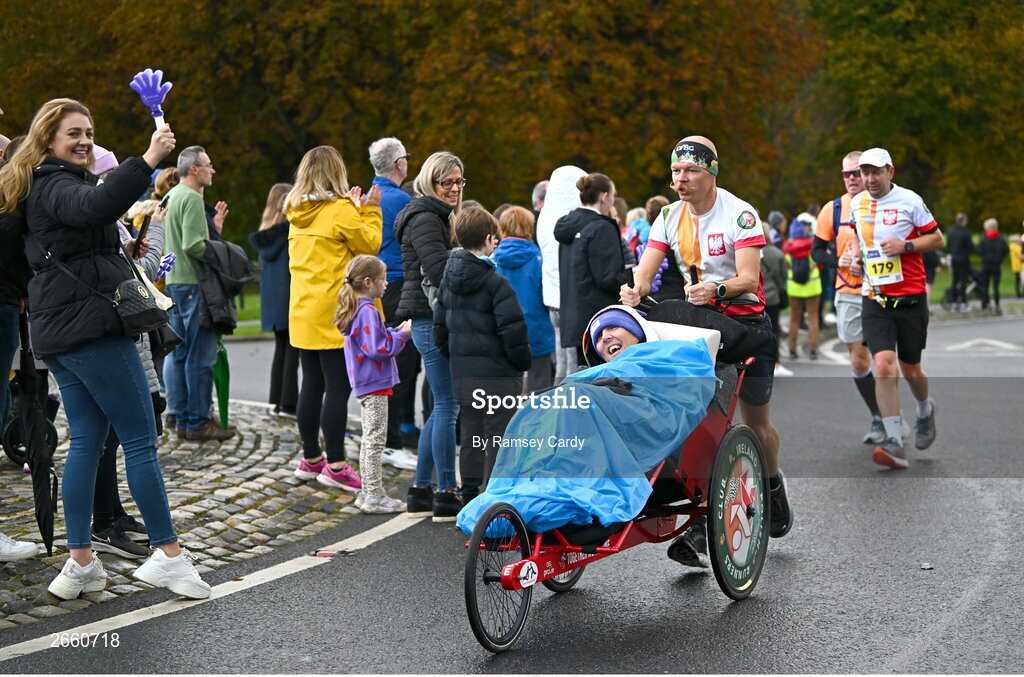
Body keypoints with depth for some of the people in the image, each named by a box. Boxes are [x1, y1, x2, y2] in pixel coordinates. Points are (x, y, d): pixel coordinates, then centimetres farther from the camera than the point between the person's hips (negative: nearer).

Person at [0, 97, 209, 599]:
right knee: (141, 440, -6)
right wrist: (148, 161, -38)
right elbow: (97, 207, -34)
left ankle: (80, 562, 7)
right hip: (91, 327, -10)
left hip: (58, 332, 10)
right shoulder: (55, 186, -11)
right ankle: (168, 555, -4)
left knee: (86, 441, 9)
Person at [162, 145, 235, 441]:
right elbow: (194, 245, -22)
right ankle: (198, 422, -3)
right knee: (201, 355, -5)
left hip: (173, 282, 10)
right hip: (192, 283, -10)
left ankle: (182, 419, 16)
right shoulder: (191, 198, -14)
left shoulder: (173, 195, 16)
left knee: (178, 353, 11)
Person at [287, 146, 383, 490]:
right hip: (333, 314, -7)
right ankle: (335, 466, -5)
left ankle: (310, 459, 21)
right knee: (338, 388, -5)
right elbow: (370, 245, -4)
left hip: (303, 313, 7)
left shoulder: (298, 213, 10)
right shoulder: (342, 210, -11)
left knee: (312, 385, 13)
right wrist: (369, 210, 7)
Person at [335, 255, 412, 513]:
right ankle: (374, 496, -2)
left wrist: (396, 331, 9)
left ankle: (368, 492, 21)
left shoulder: (357, 309, 12)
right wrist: (403, 334, -13)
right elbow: (379, 348, -23)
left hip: (365, 385, 10)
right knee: (375, 440, -6)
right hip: (375, 385, -10)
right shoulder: (368, 312, -19)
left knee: (369, 440, 15)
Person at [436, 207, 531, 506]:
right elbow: (512, 330, -18)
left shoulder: (448, 279, 8)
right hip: (498, 375, -7)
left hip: (462, 374, 7)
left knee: (471, 437, 15)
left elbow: (440, 326, 13)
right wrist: (522, 362, -4)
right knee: (498, 440, -1)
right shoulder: (496, 282, -14)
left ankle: (470, 500, 20)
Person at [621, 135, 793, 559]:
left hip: (746, 323, -3)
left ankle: (773, 483, 41)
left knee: (756, 423, 9)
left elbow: (749, 277, -24)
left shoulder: (740, 214, -14)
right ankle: (701, 523, -11)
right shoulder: (670, 217, 0)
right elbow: (646, 270, -7)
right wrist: (634, 291, -31)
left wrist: (716, 289, -45)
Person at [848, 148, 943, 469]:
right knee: (883, 365, -14)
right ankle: (895, 444, -14)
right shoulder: (857, 204, 7)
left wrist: (905, 245, -16)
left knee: (910, 370, 7)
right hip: (875, 299, 2)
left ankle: (925, 409, 42)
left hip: (910, 297, -2)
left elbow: (937, 238, 0)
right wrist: (857, 258, 7)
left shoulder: (909, 200, -6)